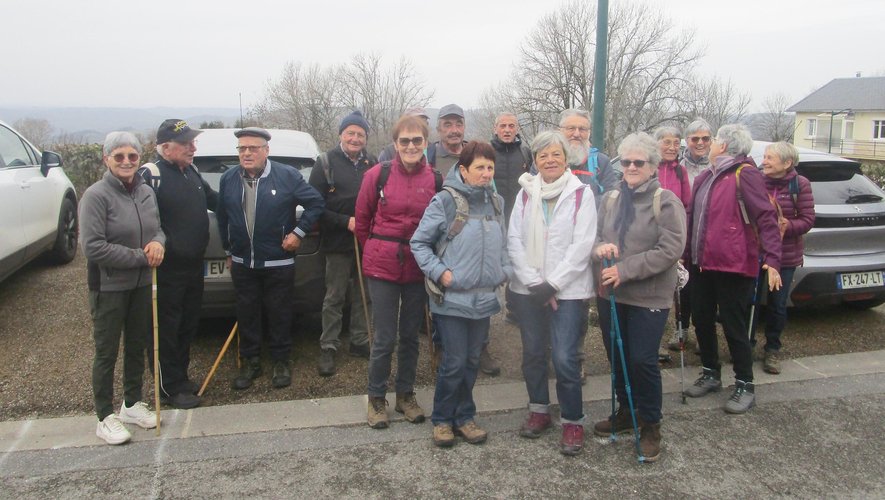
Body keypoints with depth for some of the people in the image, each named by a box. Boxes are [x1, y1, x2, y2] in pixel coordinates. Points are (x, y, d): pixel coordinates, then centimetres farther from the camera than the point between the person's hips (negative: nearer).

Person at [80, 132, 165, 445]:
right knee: (107, 352, 6)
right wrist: (141, 257, -20)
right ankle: (105, 418, 19)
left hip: (142, 284, 6)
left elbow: (158, 227, 14)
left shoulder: (147, 192, 2)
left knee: (137, 346, 18)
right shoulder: (97, 195, -17)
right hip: (109, 287, -6)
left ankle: (132, 404, 35)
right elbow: (92, 246, -21)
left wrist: (159, 242, -11)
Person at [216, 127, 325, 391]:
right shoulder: (228, 179, 4)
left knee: (279, 314, 6)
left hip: (279, 262, -3)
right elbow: (222, 218, 14)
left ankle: (281, 361, 22)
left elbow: (316, 203, -3)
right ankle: (250, 361, 25)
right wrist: (229, 252, 15)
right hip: (242, 263, 4)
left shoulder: (287, 176, -9)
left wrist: (299, 232, -8)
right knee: (247, 314, 11)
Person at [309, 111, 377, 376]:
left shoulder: (372, 164, 5)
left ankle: (360, 342, 26)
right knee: (334, 298, 4)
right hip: (338, 244, -3)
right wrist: (345, 222, -16)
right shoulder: (326, 163, -3)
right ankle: (328, 348, 14)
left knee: (363, 295, 13)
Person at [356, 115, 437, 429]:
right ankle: (376, 398, 21)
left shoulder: (436, 180, -3)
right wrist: (374, 252, 11)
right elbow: (362, 219, 5)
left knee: (410, 335, 14)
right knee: (385, 338, 2)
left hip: (418, 267, 2)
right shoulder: (378, 175, -7)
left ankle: (405, 394, 31)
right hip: (383, 266, -2)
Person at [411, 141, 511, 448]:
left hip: (484, 298, 6)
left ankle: (464, 416, 29)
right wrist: (439, 273, -11)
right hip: (452, 298, -5)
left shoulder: (496, 202, 9)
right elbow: (419, 242, -4)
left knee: (472, 361, 14)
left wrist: (504, 270, 7)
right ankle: (442, 419, 18)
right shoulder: (445, 201, -10)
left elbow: (503, 244, 21)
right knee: (454, 362, -2)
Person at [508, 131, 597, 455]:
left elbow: (582, 246, -9)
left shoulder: (581, 194, -3)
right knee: (533, 352, 13)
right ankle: (539, 410, 32)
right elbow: (514, 240, 1)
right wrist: (534, 283, -9)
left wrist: (551, 284, -14)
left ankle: (573, 421, 12)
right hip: (527, 287, 4)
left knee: (564, 358, -7)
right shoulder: (525, 192, 6)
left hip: (568, 289, -3)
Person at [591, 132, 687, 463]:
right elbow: (596, 237, 14)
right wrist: (600, 249, -12)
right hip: (610, 293, 6)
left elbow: (670, 250, -17)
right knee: (617, 358, 14)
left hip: (650, 297, -5)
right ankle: (625, 413, 34)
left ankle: (650, 425, 17)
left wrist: (625, 269, -20)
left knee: (643, 360, -3)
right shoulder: (610, 199, 9)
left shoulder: (666, 202, -9)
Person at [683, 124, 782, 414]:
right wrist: (687, 253, 17)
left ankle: (745, 386, 15)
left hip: (733, 265, -8)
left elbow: (766, 219, -19)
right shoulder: (706, 177, 13)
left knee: (734, 326, 1)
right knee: (702, 320, 15)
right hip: (702, 263, 8)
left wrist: (772, 260, -27)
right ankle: (711, 374, 32)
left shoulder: (745, 174, -12)